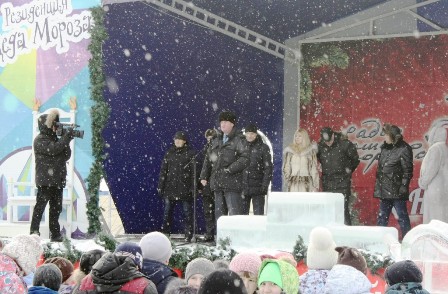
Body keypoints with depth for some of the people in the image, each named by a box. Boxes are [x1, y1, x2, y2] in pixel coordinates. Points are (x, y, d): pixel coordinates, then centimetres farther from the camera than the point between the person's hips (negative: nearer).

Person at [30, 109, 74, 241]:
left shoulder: (55, 139, 19)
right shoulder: (40, 140, -6)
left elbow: (67, 155, 12)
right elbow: (53, 149, -23)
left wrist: (66, 140, -2)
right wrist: (67, 137, -17)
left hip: (58, 181, 8)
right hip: (45, 181, -8)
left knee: (56, 208, 8)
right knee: (40, 206, -7)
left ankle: (55, 234, 11)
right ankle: (34, 232, -3)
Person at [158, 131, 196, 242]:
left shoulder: (190, 153, -1)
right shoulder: (169, 153, 11)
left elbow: (194, 171, -5)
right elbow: (163, 170, 11)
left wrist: (194, 187, -13)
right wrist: (160, 186, 5)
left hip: (185, 187, -4)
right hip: (170, 187, 4)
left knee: (187, 211, 1)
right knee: (167, 211, 5)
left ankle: (188, 235, 6)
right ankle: (165, 233, 12)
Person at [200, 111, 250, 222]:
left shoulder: (239, 140, -3)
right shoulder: (216, 140, 19)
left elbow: (245, 159, -13)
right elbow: (208, 158, 21)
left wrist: (229, 169, -17)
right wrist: (204, 176, 12)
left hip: (232, 183, -7)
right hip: (217, 183, 7)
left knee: (234, 214, -11)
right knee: (219, 213, 10)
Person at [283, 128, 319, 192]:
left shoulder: (311, 150, 5)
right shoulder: (290, 151, 10)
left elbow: (314, 170, 3)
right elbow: (286, 168, 14)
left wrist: (315, 186, -2)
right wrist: (287, 179, -2)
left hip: (306, 183, -2)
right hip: (293, 184, 2)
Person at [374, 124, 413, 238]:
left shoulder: (404, 149, -11)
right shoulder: (385, 148, 13)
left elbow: (407, 171, -14)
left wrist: (403, 187, -19)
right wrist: (378, 186, 15)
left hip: (396, 190, -8)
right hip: (385, 190, 8)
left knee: (402, 216, -1)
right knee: (382, 217, 13)